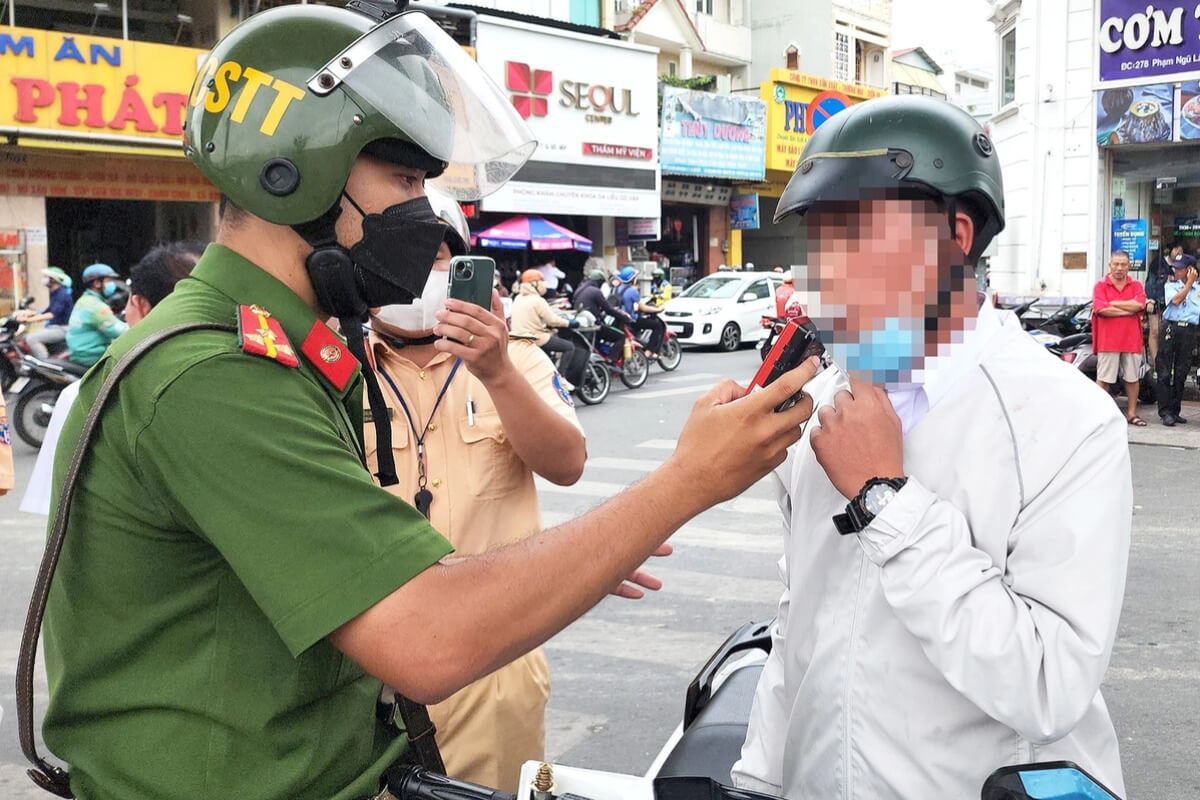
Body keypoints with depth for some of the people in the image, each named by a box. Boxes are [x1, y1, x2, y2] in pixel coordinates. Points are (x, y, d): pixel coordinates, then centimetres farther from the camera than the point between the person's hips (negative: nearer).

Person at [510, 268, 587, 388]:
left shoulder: (518, 298, 11)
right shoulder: (538, 300, -16)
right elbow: (552, 320, -15)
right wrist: (569, 323, -2)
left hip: (520, 337, 9)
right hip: (536, 338, -9)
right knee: (569, 347, 0)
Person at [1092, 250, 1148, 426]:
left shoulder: (1136, 286, 9)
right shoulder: (1101, 286, 1)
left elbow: (1139, 305, -10)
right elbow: (1102, 309, -14)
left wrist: (1111, 303, -10)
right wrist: (1129, 310, -8)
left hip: (1131, 340, 3)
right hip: (1108, 340, -3)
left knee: (1133, 378, 8)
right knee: (1103, 378, -1)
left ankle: (1132, 413, 17)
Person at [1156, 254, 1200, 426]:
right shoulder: (1170, 286, 7)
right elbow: (1176, 300, -12)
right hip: (1171, 328, -2)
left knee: (1181, 373, 6)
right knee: (1165, 373, -6)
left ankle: (1175, 411, 13)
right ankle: (1165, 412, -4)